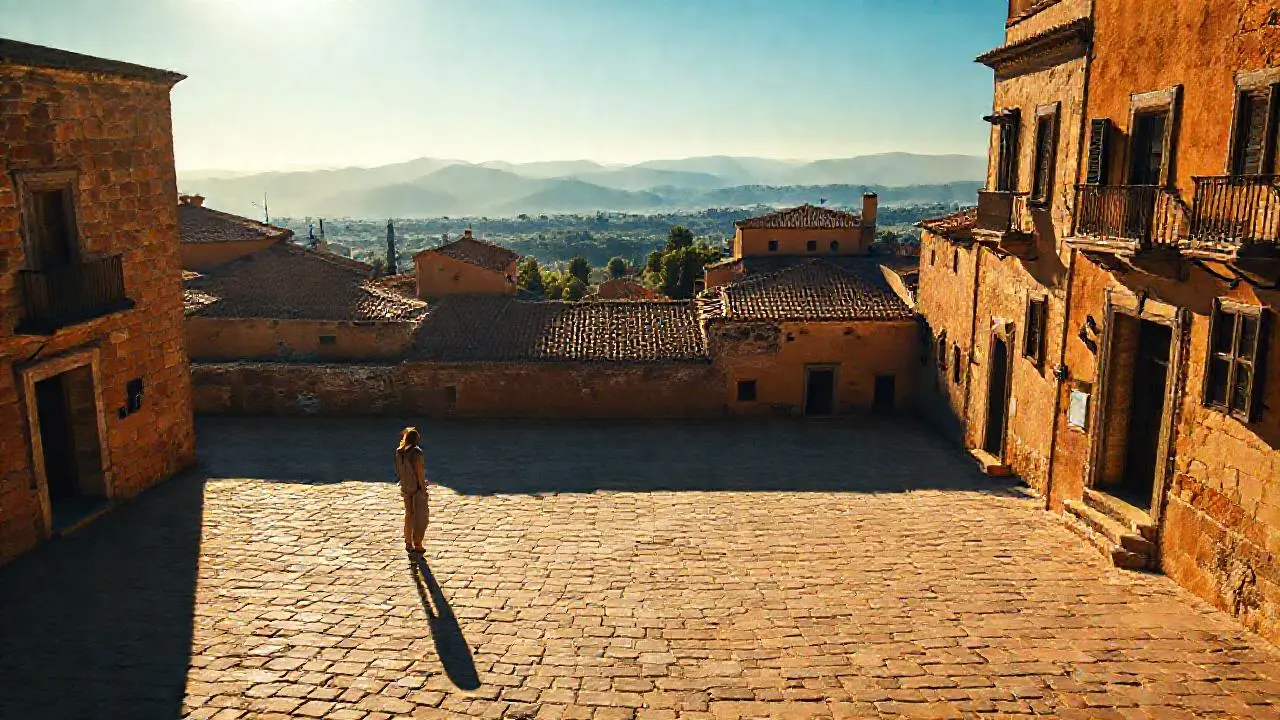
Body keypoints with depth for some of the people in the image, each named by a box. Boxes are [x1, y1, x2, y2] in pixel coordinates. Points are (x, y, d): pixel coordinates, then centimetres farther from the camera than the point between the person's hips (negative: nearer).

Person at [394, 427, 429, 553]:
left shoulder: (399, 452, 0)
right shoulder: (416, 452, -19)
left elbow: (399, 470, 6)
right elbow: (419, 471, -19)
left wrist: (402, 486, 15)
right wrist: (423, 488, -11)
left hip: (405, 487, 6)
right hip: (417, 487, -6)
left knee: (409, 514, 16)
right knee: (421, 516, 5)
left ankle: (408, 544, 22)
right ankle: (417, 544, 6)